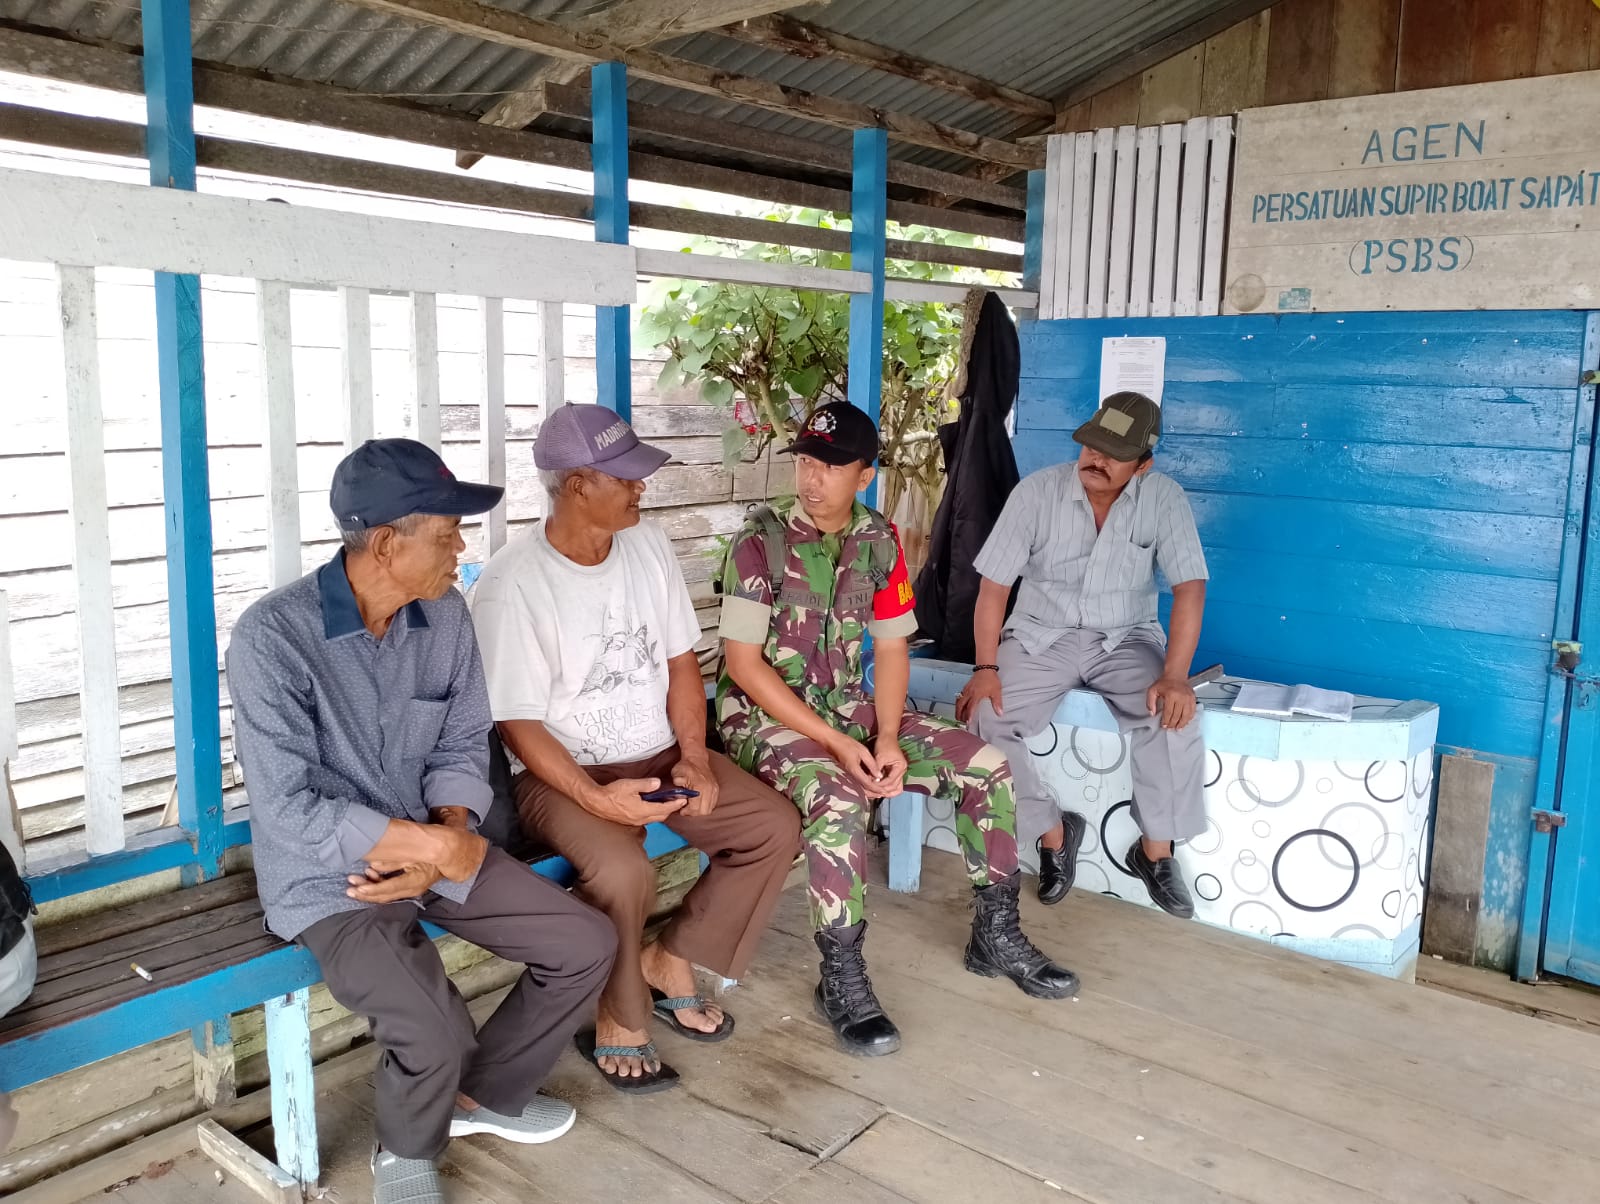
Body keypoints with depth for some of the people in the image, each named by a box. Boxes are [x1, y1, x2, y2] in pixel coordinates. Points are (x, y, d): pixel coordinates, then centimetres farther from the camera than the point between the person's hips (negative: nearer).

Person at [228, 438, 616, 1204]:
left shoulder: (446, 613, -5)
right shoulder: (273, 637, -23)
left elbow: (462, 747, 2)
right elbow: (287, 809, -24)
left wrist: (447, 839, -16)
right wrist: (435, 844, -22)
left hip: (430, 847, 6)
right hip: (328, 877, -6)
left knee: (587, 946, -1)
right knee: (438, 1035, -25)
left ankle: (483, 1094, 24)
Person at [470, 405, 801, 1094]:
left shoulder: (648, 547, 2)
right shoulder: (510, 585, -17)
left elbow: (680, 662, 7)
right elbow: (517, 724, -16)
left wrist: (694, 759, -6)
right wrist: (595, 798, -27)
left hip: (659, 757, 6)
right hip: (562, 774, -6)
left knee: (776, 828, -8)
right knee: (622, 872, -33)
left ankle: (670, 962, 9)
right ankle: (618, 1022, -3)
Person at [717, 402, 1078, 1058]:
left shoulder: (879, 540, 1)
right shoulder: (760, 541, -15)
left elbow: (891, 647, 4)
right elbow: (743, 663, -17)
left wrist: (886, 739, -12)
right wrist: (839, 744, -21)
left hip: (848, 705, 6)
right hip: (765, 715, -6)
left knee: (987, 765, -5)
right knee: (839, 799, -36)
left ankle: (995, 934, 10)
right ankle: (842, 979, -17)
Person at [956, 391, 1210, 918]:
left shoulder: (1164, 498, -10)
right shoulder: (1037, 491, -11)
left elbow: (1189, 586, -14)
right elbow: (994, 584, -9)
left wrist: (1175, 675, -27)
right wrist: (986, 668, -19)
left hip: (1126, 639, 0)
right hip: (1042, 636, 1)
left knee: (1174, 717, -28)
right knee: (986, 719, -23)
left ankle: (1155, 850, -5)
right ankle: (1053, 831, 1)